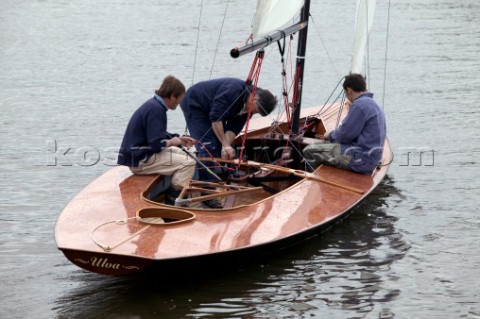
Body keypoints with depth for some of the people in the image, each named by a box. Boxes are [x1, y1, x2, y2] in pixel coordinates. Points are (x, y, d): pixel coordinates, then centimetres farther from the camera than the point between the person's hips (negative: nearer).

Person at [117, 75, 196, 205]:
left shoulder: (154, 104, 11)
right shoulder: (156, 110, -21)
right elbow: (157, 144, -27)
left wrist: (179, 139, 15)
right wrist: (172, 142, -7)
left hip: (136, 155, 11)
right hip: (139, 160, -11)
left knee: (181, 154, 21)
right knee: (188, 163, -15)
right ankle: (171, 203, -9)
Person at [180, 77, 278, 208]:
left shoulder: (248, 105, -6)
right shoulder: (233, 90, -34)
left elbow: (233, 127, -8)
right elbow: (215, 117, -34)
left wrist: (226, 146, -25)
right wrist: (225, 145, -33)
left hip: (209, 109, 9)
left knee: (219, 144, 4)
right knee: (208, 146, -16)